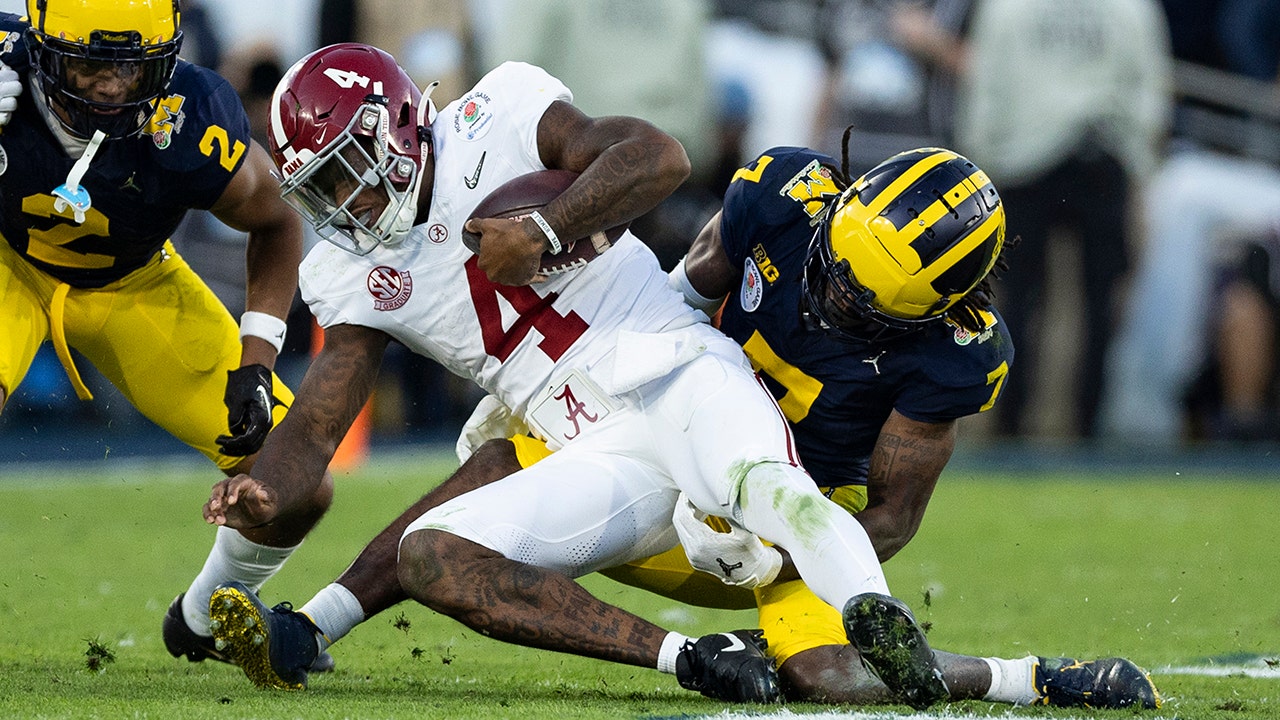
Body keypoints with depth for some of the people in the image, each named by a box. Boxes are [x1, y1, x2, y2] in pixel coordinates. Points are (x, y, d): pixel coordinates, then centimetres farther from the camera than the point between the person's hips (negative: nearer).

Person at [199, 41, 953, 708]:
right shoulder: (352, 277, 13)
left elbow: (661, 157, -16)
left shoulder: (495, 118, -2)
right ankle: (689, 657, -31)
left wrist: (542, 232, -21)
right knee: (430, 556, -20)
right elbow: (313, 434, 11)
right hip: (601, 459, 5)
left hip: (682, 380, -5)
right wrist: (261, 492, -11)